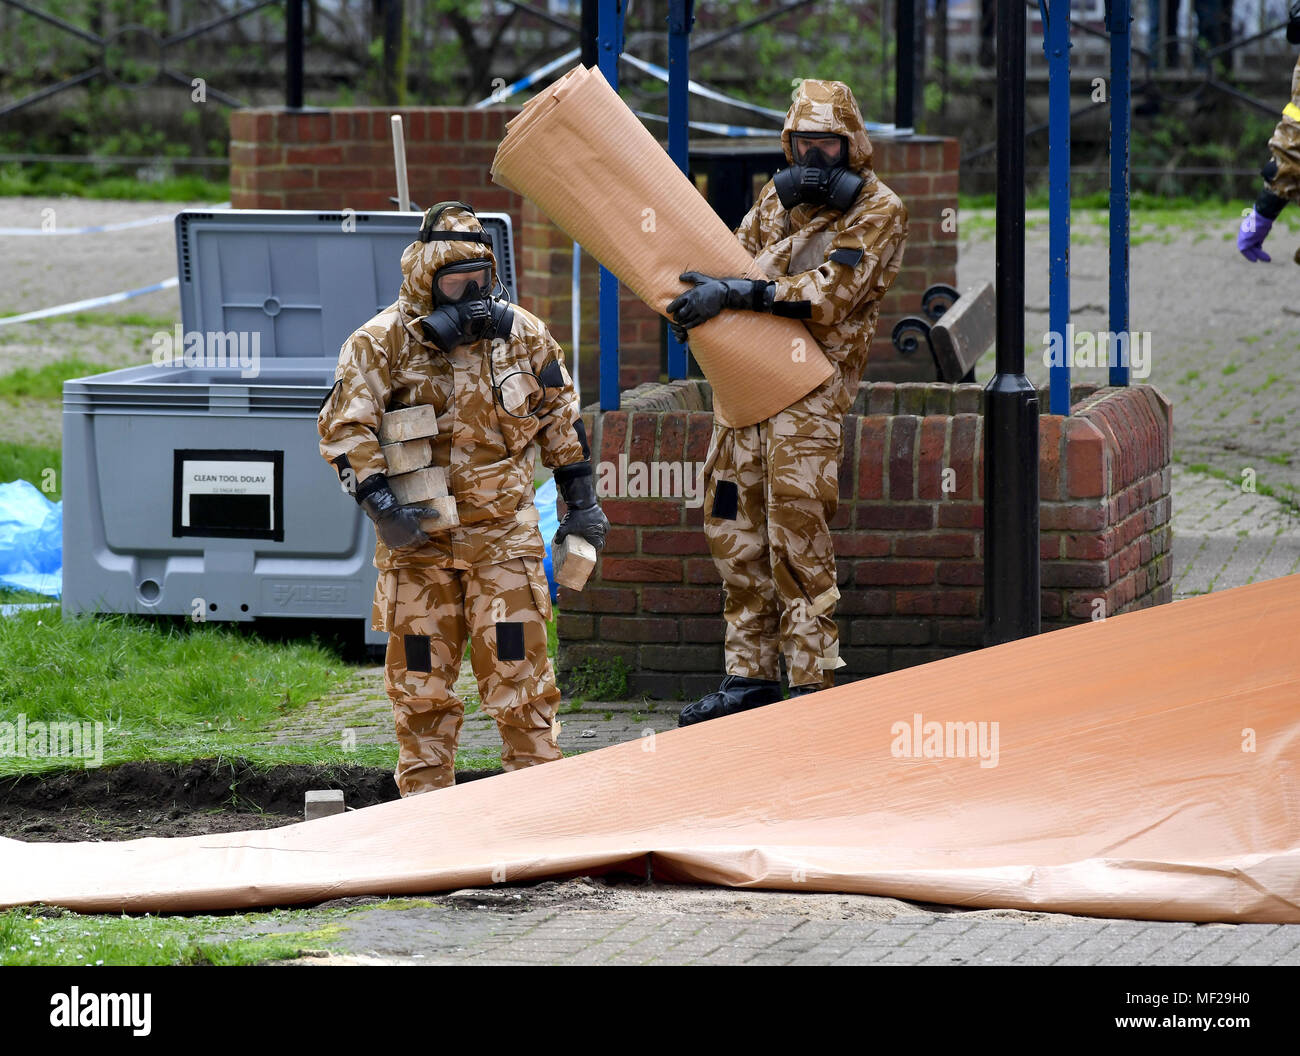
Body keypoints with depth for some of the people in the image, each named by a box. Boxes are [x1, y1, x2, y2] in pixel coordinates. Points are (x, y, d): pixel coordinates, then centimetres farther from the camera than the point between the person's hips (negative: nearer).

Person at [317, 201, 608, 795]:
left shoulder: (521, 334, 4)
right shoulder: (382, 343, -7)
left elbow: (560, 420, 14)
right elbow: (344, 429, -8)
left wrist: (581, 501, 14)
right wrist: (379, 502, -18)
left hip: (502, 529, 1)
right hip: (416, 535, -1)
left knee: (517, 665, -3)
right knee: (421, 676, 5)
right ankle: (425, 803, 14)